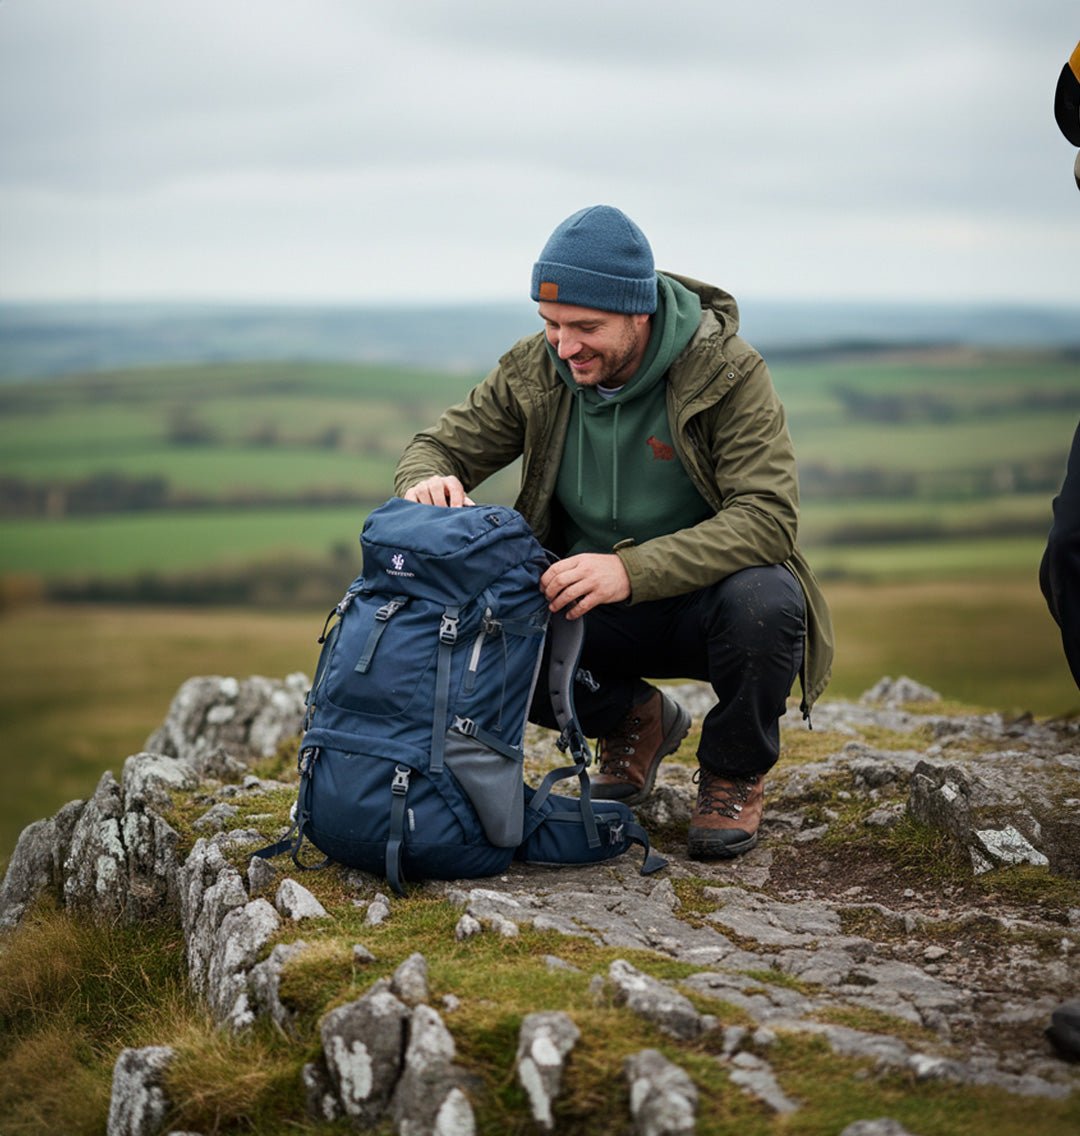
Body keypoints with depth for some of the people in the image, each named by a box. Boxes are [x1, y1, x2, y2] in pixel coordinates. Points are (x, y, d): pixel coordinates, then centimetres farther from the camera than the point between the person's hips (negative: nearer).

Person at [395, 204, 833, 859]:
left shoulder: (728, 372, -18)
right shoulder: (536, 370, -6)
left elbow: (767, 517, -27)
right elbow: (441, 445, 2)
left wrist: (633, 570, -41)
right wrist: (430, 481, -26)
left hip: (706, 598, -3)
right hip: (592, 609, 3)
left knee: (763, 601, -37)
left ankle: (735, 774, -3)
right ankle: (634, 720, 8)